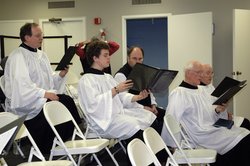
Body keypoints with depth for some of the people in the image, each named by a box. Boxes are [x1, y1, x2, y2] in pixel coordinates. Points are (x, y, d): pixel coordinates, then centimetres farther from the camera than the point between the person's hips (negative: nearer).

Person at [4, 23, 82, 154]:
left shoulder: (41, 55, 16)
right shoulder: (17, 56, -10)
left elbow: (49, 79, 18)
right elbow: (21, 85, -21)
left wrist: (60, 75, -2)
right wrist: (44, 93, -26)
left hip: (43, 97, 8)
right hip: (24, 101, -8)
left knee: (67, 101, -19)